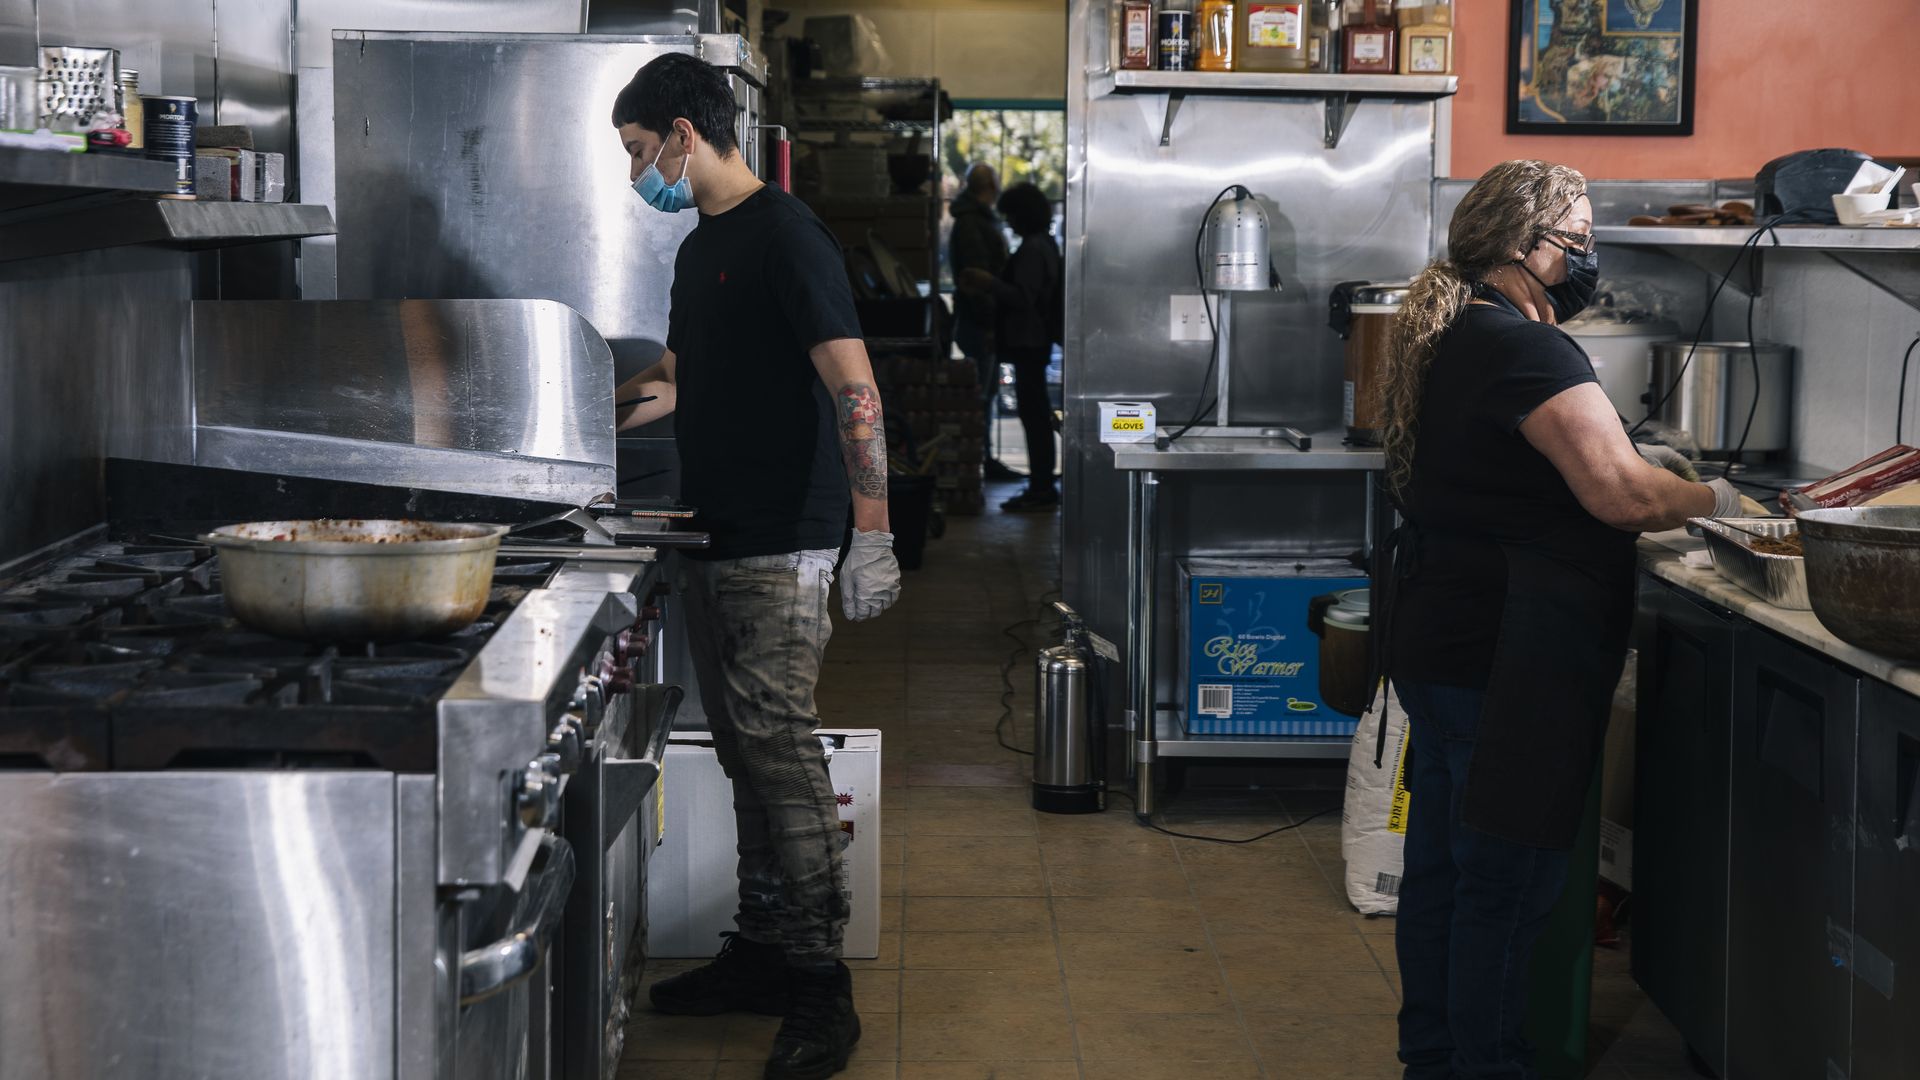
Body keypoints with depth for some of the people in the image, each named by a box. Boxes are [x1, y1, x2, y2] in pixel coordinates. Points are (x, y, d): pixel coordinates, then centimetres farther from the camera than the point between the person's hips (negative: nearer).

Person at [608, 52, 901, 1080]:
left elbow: (853, 389, -19)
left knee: (779, 746, -10)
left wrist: (872, 536, -24)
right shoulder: (701, 246, 16)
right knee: (744, 752, 13)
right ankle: (760, 954, 22)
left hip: (779, 546, -9)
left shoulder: (783, 236, -12)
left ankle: (821, 989, -6)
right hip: (714, 539, 9)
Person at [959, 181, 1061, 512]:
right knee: (1036, 413, 14)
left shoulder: (1032, 248, -16)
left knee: (1033, 413, -8)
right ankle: (1042, 487, 19)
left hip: (1027, 341, -11)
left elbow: (1023, 297, -21)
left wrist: (987, 283, -18)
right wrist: (986, 288, 19)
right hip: (1035, 340, 11)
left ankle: (1041, 490, -7)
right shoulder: (1044, 244, 15)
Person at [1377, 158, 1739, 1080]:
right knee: (1510, 875, -1)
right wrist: (1715, 501, -8)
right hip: (1505, 659, -10)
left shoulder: (1451, 338, 13)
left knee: (1442, 860, 17)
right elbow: (1623, 492, -26)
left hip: (1437, 638, 10)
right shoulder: (1525, 348, -19)